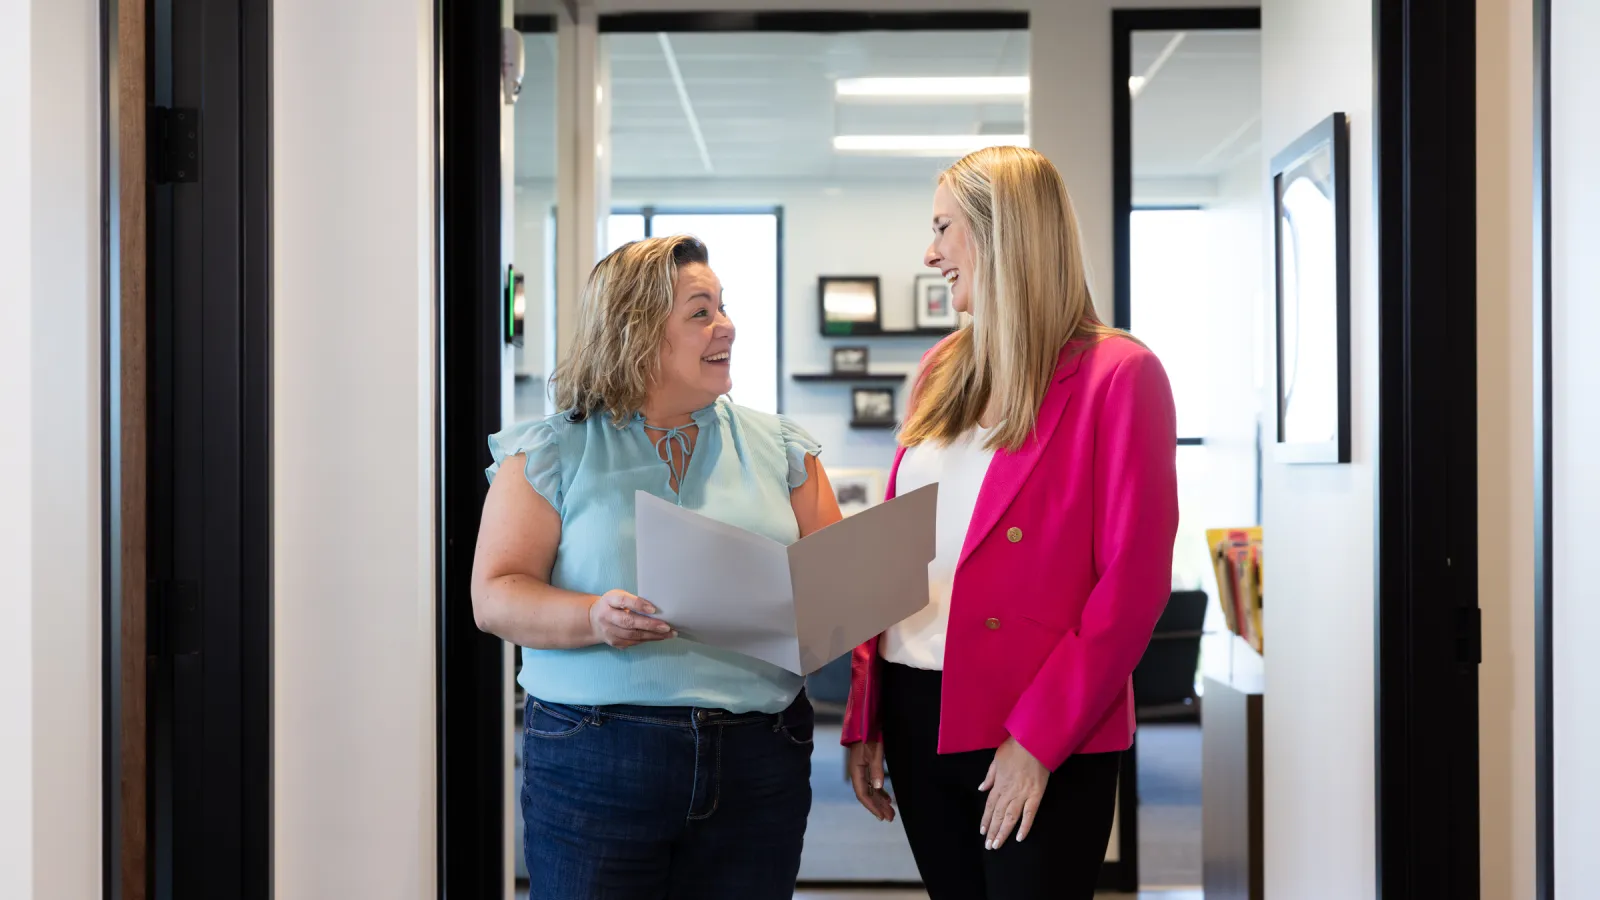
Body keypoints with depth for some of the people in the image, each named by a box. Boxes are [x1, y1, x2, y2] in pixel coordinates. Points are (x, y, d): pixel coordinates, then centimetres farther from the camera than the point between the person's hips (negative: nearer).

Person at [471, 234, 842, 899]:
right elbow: (496, 595, -3)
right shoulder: (552, 454, 3)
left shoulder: (780, 449, 11)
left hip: (758, 762, 3)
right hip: (594, 763, -2)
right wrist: (594, 619, -21)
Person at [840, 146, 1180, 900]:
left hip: (1039, 743, -6)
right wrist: (865, 714, 7)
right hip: (917, 715, 6)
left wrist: (1039, 739, -17)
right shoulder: (943, 371, 11)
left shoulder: (1117, 374, -8)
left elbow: (1133, 581, -13)